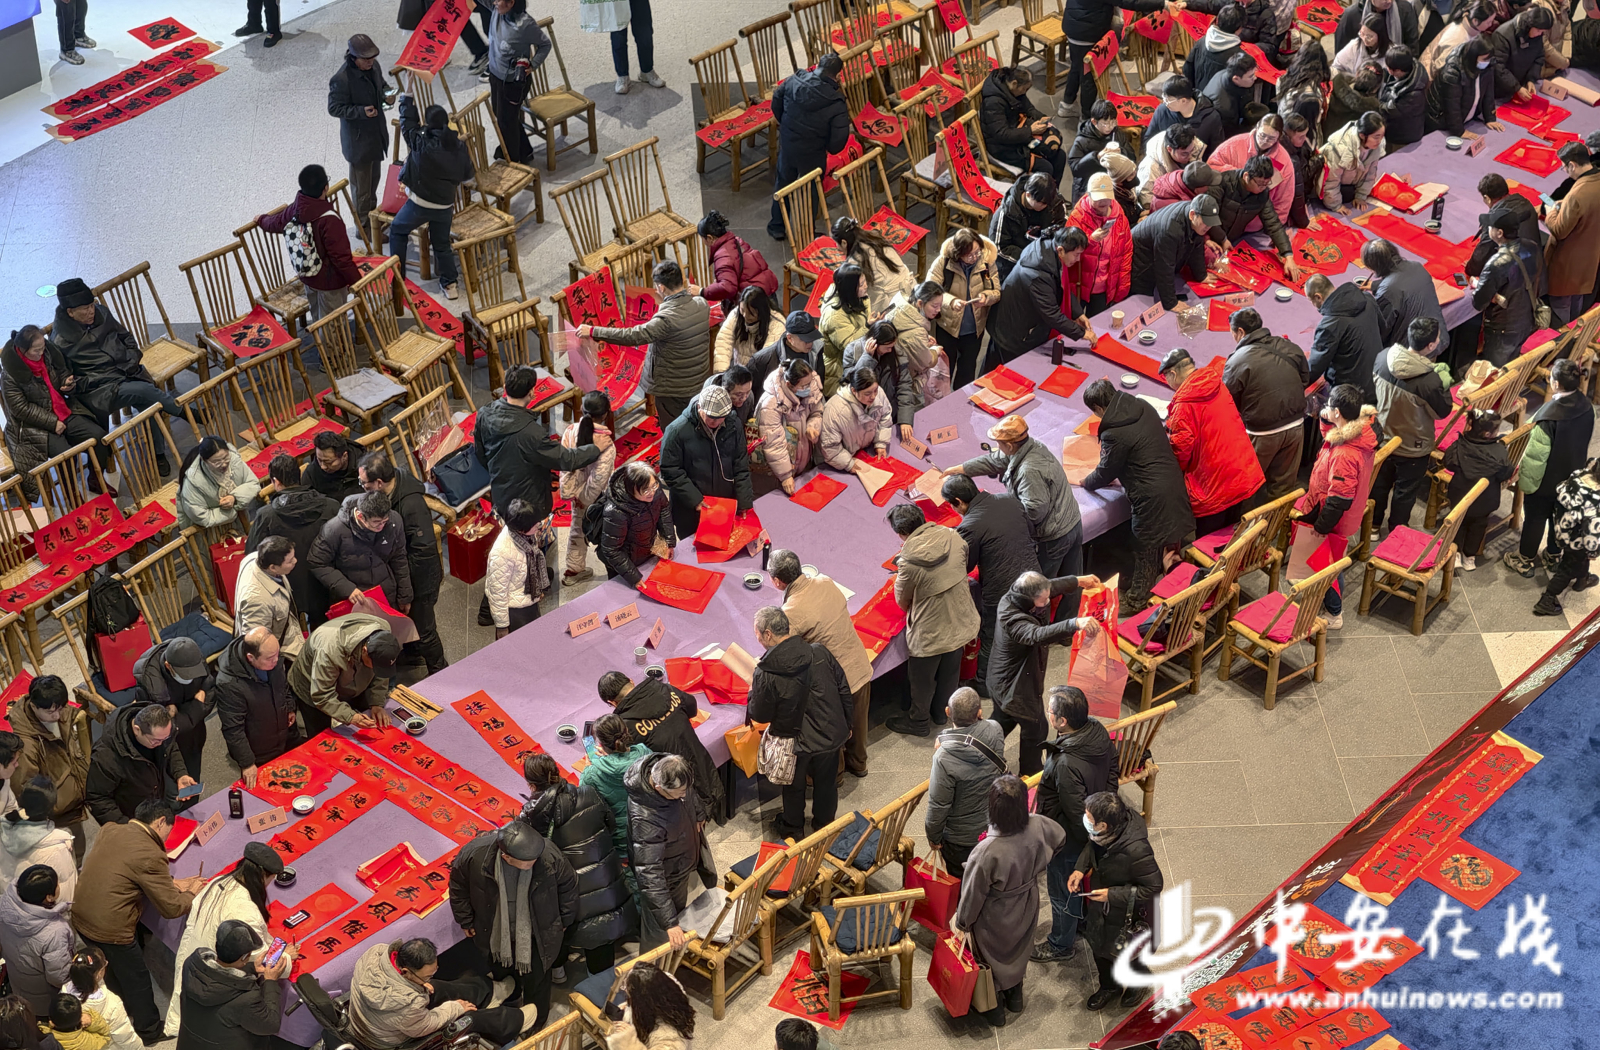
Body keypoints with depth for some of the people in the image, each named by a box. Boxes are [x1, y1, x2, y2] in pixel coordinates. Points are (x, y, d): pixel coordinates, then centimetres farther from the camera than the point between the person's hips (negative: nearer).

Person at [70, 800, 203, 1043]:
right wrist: (191, 893, 5)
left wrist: (171, 883, 11)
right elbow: (171, 908, -15)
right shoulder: (150, 855, -23)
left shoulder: (109, 830, -1)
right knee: (137, 981, 17)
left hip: (80, 919, 7)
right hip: (109, 930, -7)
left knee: (113, 970, 31)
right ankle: (149, 1031, 37)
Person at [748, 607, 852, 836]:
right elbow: (844, 690, -5)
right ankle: (824, 824, 48)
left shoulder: (766, 675, -27)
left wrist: (752, 690, 5)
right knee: (826, 782, 26)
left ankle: (793, 828, 46)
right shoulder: (820, 652, -16)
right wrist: (847, 724, 11)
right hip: (831, 734, 3)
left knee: (793, 785, 24)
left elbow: (760, 716, -13)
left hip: (797, 742, -3)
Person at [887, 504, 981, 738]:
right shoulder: (952, 536, -15)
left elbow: (902, 602, -16)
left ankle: (918, 721, 41)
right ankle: (942, 712, 51)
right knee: (950, 670, 28)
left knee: (922, 678, 20)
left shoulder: (910, 561, -31)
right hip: (960, 621, 6)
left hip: (930, 631, -6)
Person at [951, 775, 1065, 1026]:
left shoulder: (987, 853, -42)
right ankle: (1015, 997, 58)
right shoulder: (1038, 826, -28)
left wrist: (962, 922, -4)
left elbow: (973, 895, -25)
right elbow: (1060, 839, -2)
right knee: (1018, 952, 33)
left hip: (995, 919, -4)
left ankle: (995, 1010, 50)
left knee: (991, 959, 26)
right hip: (1026, 909, 4)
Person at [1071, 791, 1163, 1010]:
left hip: (1127, 911, -6)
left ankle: (1137, 984, 56)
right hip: (1101, 902, 6)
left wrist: (1112, 894, -28)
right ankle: (1110, 986, 57)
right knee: (1099, 945, 27)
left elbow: (1153, 887, -29)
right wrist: (1081, 868, -13)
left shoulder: (1136, 850, -43)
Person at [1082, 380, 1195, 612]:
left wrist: (1086, 482, 16)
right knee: (1169, 543, 23)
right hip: (1174, 483, 8)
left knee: (1146, 551, 10)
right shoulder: (1144, 408, 3)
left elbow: (1106, 473, -7)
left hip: (1152, 497, -8)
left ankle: (1136, 600, 27)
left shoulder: (1114, 434, -21)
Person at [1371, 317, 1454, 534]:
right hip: (1412, 448, -5)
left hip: (1383, 438, 5)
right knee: (1405, 493, 19)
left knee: (1380, 483, 27)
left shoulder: (1384, 357, -20)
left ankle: (1373, 524, 44)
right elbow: (1442, 411, -17)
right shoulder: (1429, 381, -35)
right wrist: (1444, 382, -6)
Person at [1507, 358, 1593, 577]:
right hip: (1572, 475, 6)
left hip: (1546, 479, -6)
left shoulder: (1550, 415, -35)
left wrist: (1525, 480, -13)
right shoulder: (1586, 407, -14)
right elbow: (1584, 440, 4)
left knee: (1535, 518, 15)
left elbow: (1535, 454, -26)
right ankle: (1553, 556, 44)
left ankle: (1524, 561, 33)